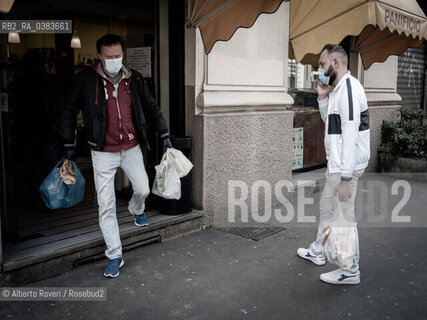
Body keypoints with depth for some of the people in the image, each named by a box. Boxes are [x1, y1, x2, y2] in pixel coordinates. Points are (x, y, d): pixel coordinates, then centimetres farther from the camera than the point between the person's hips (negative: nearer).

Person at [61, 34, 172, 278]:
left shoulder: (134, 79, -1)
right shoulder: (86, 80, -9)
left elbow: (151, 108, 11)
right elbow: (69, 112, 1)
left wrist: (165, 135, 9)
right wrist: (69, 144, 0)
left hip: (131, 148, 2)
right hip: (103, 153, -2)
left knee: (143, 189, 6)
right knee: (106, 206, -1)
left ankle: (136, 209, 46)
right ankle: (115, 256, 12)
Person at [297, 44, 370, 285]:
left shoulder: (349, 88, -20)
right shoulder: (338, 89, 12)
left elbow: (350, 135, -25)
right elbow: (330, 121, 23)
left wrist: (346, 177, -27)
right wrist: (323, 97, 6)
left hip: (346, 165, -11)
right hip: (337, 163, 11)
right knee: (327, 207, 23)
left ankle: (351, 272, 15)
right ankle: (317, 252, 41)